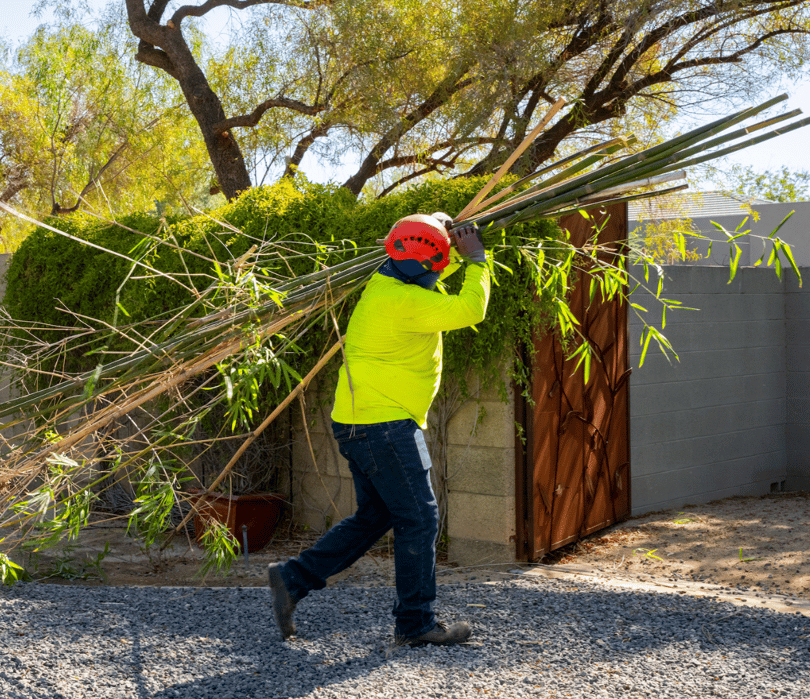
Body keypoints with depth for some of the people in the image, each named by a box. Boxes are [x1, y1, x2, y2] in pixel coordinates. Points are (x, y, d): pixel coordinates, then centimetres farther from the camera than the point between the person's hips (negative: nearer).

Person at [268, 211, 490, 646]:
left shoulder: (387, 285, 11)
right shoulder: (404, 301, -19)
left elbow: (429, 273, 32)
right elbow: (470, 310, -17)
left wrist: (456, 248, 16)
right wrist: (475, 259, -4)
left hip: (360, 424, 10)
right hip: (384, 426, -10)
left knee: (374, 517, 17)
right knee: (418, 519, -1)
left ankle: (294, 579, 17)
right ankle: (415, 623, 7)